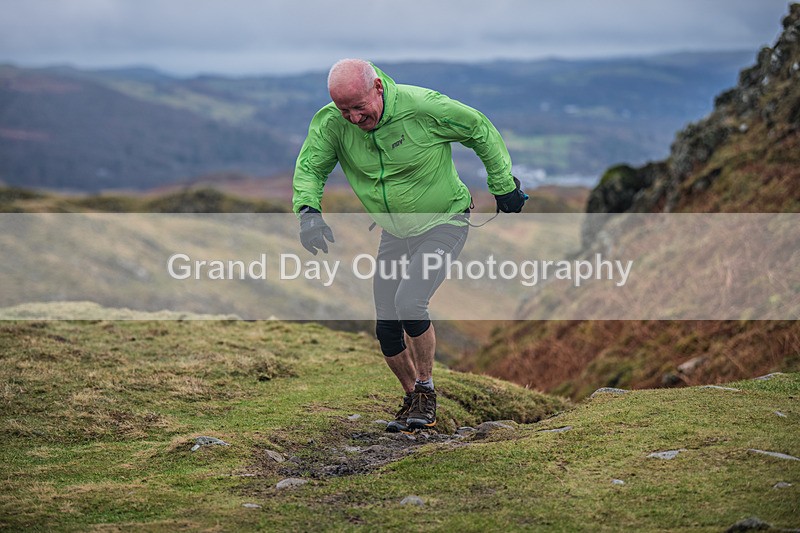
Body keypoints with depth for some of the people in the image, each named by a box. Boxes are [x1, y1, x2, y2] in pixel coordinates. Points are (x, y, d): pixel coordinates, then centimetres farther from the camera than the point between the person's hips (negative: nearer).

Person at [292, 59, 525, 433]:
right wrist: (308, 209, -27)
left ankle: (426, 391, -2)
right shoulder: (331, 123, -14)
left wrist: (503, 186, -3)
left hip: (443, 224, -5)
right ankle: (413, 400, 26)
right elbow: (309, 167, -6)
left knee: (409, 304, -23)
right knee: (386, 328, 3)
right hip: (394, 234, 5)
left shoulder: (422, 107, -25)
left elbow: (481, 131, -11)